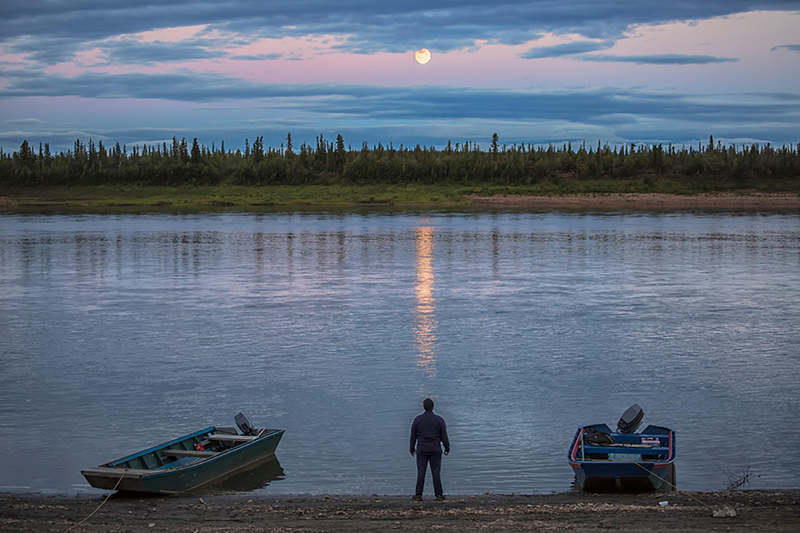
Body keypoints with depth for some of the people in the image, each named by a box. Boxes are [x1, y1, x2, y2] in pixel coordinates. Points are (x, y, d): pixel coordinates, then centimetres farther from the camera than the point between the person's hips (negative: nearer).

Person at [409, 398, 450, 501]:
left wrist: (412, 449, 15)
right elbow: (444, 436, -1)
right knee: (436, 472, 2)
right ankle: (439, 494, 4)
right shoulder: (439, 420, -4)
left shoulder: (417, 420, -2)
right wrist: (447, 448, 10)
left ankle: (418, 495, 3)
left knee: (421, 472, 2)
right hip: (435, 450, 0)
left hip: (422, 450, 0)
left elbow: (413, 436, 5)